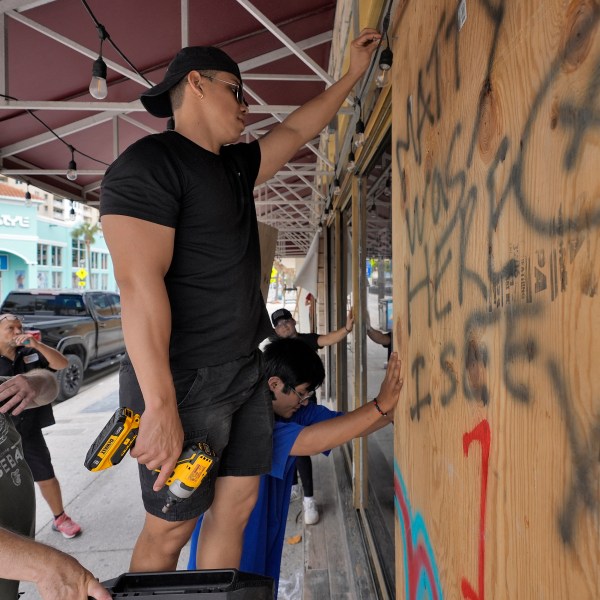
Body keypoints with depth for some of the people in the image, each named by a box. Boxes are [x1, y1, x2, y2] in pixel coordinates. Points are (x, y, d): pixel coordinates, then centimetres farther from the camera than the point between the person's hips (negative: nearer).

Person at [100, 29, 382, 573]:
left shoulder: (234, 166, 16)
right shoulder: (149, 162, -11)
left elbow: (294, 132, 29)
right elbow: (139, 283, -21)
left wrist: (353, 74, 32)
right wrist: (160, 407, -24)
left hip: (245, 375, 8)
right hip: (184, 384, -8)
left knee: (237, 506, 12)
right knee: (170, 528, 7)